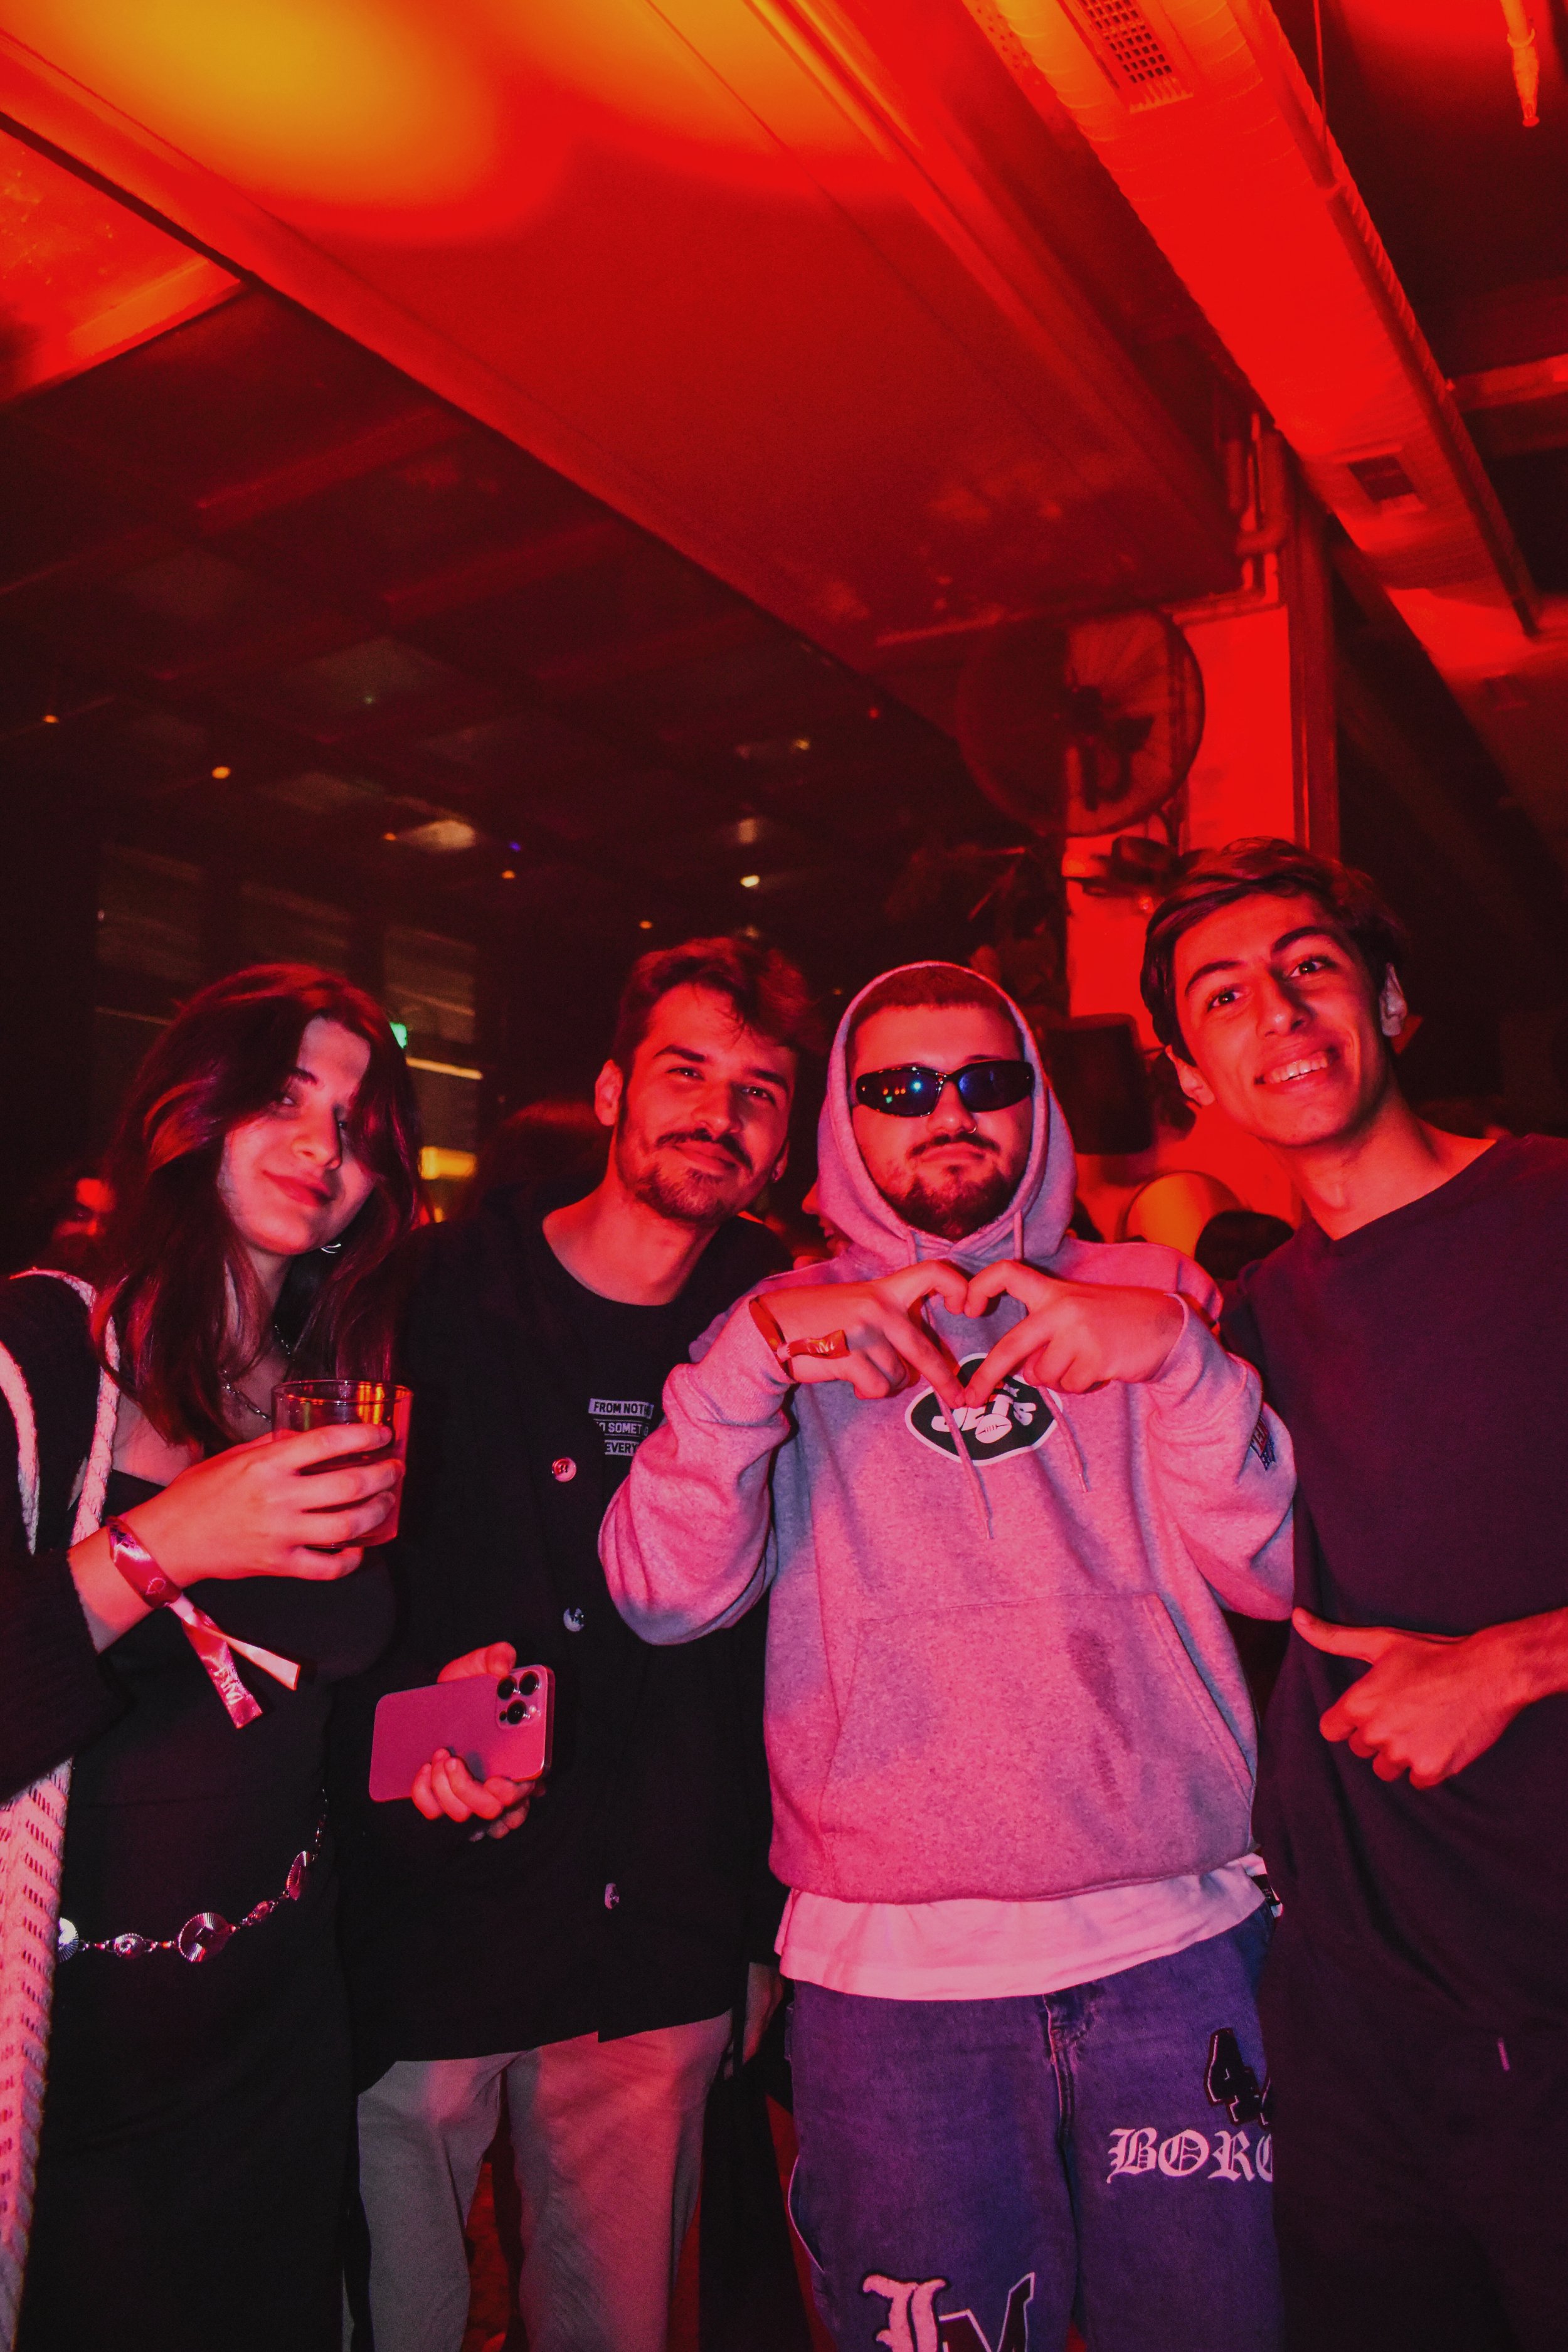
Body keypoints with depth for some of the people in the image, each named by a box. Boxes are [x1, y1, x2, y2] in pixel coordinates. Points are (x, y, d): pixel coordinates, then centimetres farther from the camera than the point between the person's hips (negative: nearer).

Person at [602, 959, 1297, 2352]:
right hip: (892, 1968, -1)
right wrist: (758, 1350, -21)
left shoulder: (1149, 1295, 8)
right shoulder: (791, 1330, 5)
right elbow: (668, 1598, -8)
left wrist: (1179, 1356, -17)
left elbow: (1271, 1573, -2)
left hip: (1176, 1940, 2)